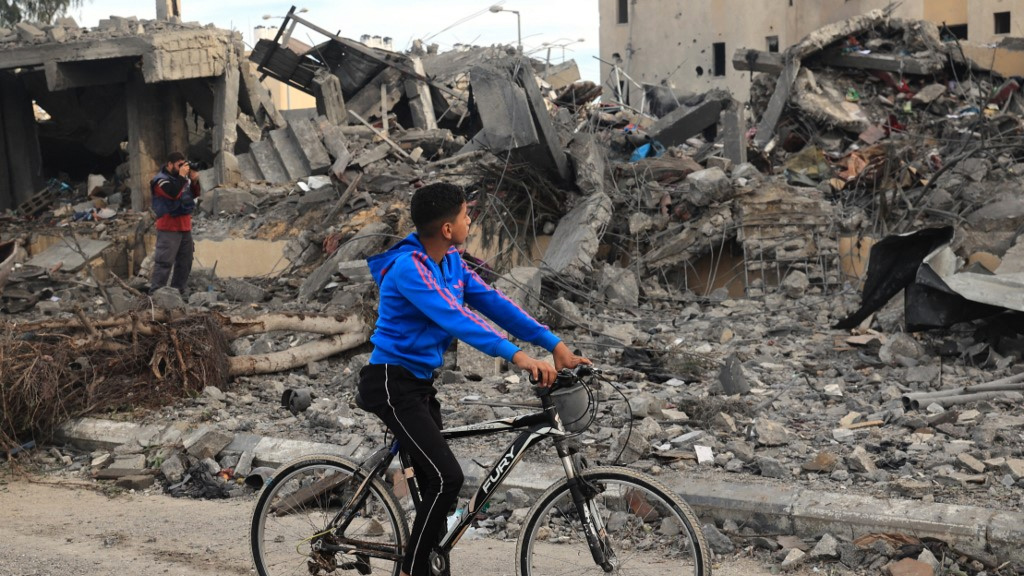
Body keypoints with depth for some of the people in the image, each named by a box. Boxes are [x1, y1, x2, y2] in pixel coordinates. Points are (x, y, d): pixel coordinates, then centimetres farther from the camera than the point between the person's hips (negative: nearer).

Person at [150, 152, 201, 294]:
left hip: (184, 226, 9)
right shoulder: (161, 180, -11)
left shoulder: (181, 177, 14)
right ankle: (156, 291, -12)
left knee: (185, 261, 13)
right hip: (169, 228, -9)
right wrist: (182, 176, -21)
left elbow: (194, 195, 14)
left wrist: (194, 181, -3)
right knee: (164, 260, -12)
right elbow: (173, 193, -28)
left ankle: (178, 289, 22)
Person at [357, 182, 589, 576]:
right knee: (447, 478, -18)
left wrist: (555, 345, -6)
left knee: (435, 483, 9)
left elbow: (492, 302, 2)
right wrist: (517, 356, -44)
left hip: (419, 381, 9)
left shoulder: (451, 262, 5)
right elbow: (454, 317, -35)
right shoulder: (409, 268, -22)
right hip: (391, 383, -9)